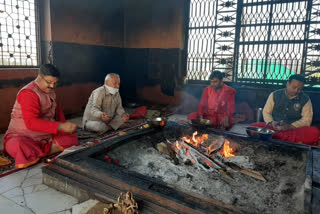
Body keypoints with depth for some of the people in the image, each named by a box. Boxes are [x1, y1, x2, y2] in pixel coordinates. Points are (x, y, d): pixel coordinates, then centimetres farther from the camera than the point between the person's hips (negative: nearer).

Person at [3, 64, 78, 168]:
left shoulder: (49, 90, 7)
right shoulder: (29, 93, -19)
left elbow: (57, 108, 21)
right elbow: (31, 123, -30)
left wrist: (65, 126, 4)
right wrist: (61, 126, -37)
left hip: (46, 135, 8)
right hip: (22, 136, -7)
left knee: (72, 138, -14)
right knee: (23, 151, -40)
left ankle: (37, 151, -13)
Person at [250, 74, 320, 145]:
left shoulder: (305, 100, 4)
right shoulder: (275, 95, 5)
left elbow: (306, 120, -1)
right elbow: (266, 112, 7)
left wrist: (290, 126, -18)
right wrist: (271, 122, -14)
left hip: (294, 129, 0)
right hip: (274, 127, 0)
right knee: (253, 127, -29)